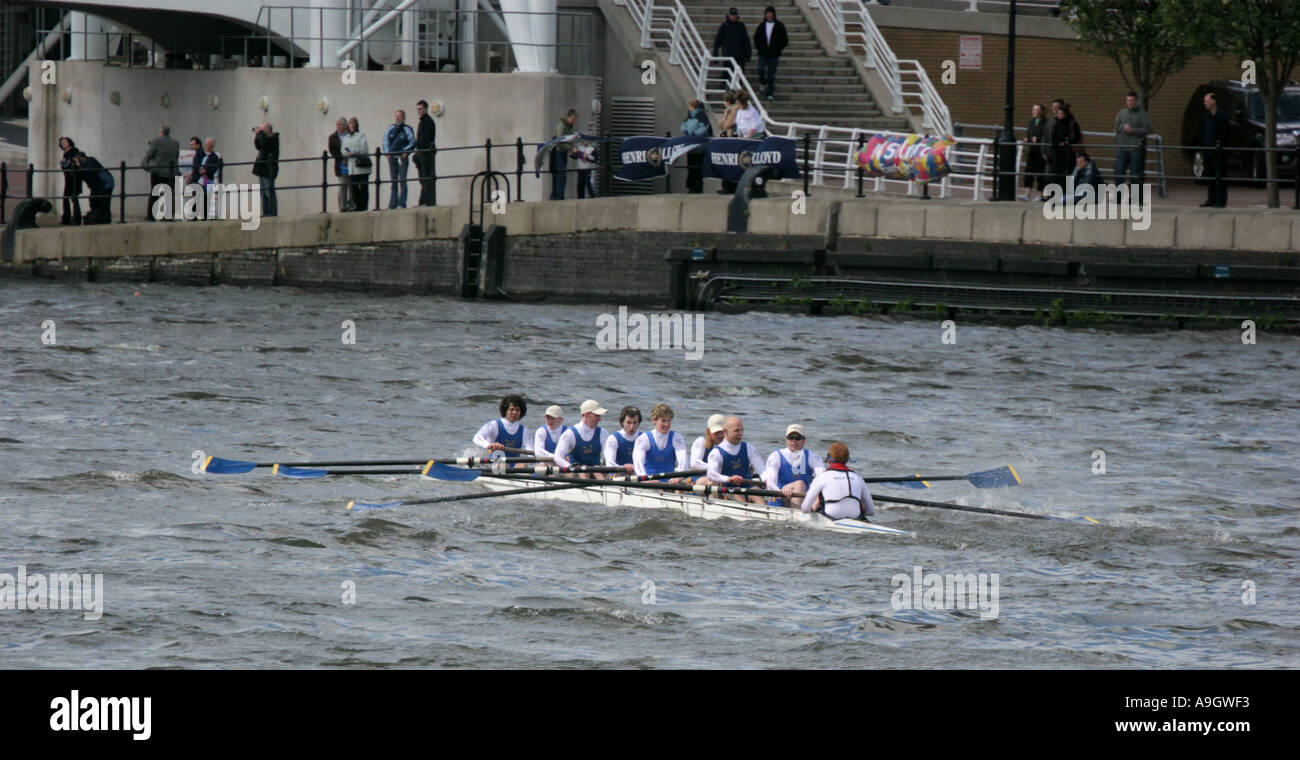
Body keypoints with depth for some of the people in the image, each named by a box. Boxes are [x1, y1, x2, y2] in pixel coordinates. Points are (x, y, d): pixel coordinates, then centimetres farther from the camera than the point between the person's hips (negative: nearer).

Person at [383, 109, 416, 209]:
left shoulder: (407, 129, 1)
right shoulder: (391, 128, 13)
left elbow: (412, 143, -1)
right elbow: (385, 141, 17)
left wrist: (406, 152, -11)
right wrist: (387, 152, 3)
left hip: (402, 157, -4)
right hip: (392, 157, 4)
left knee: (402, 181, -6)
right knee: (393, 182, 5)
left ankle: (401, 204, -7)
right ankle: (392, 205, 6)